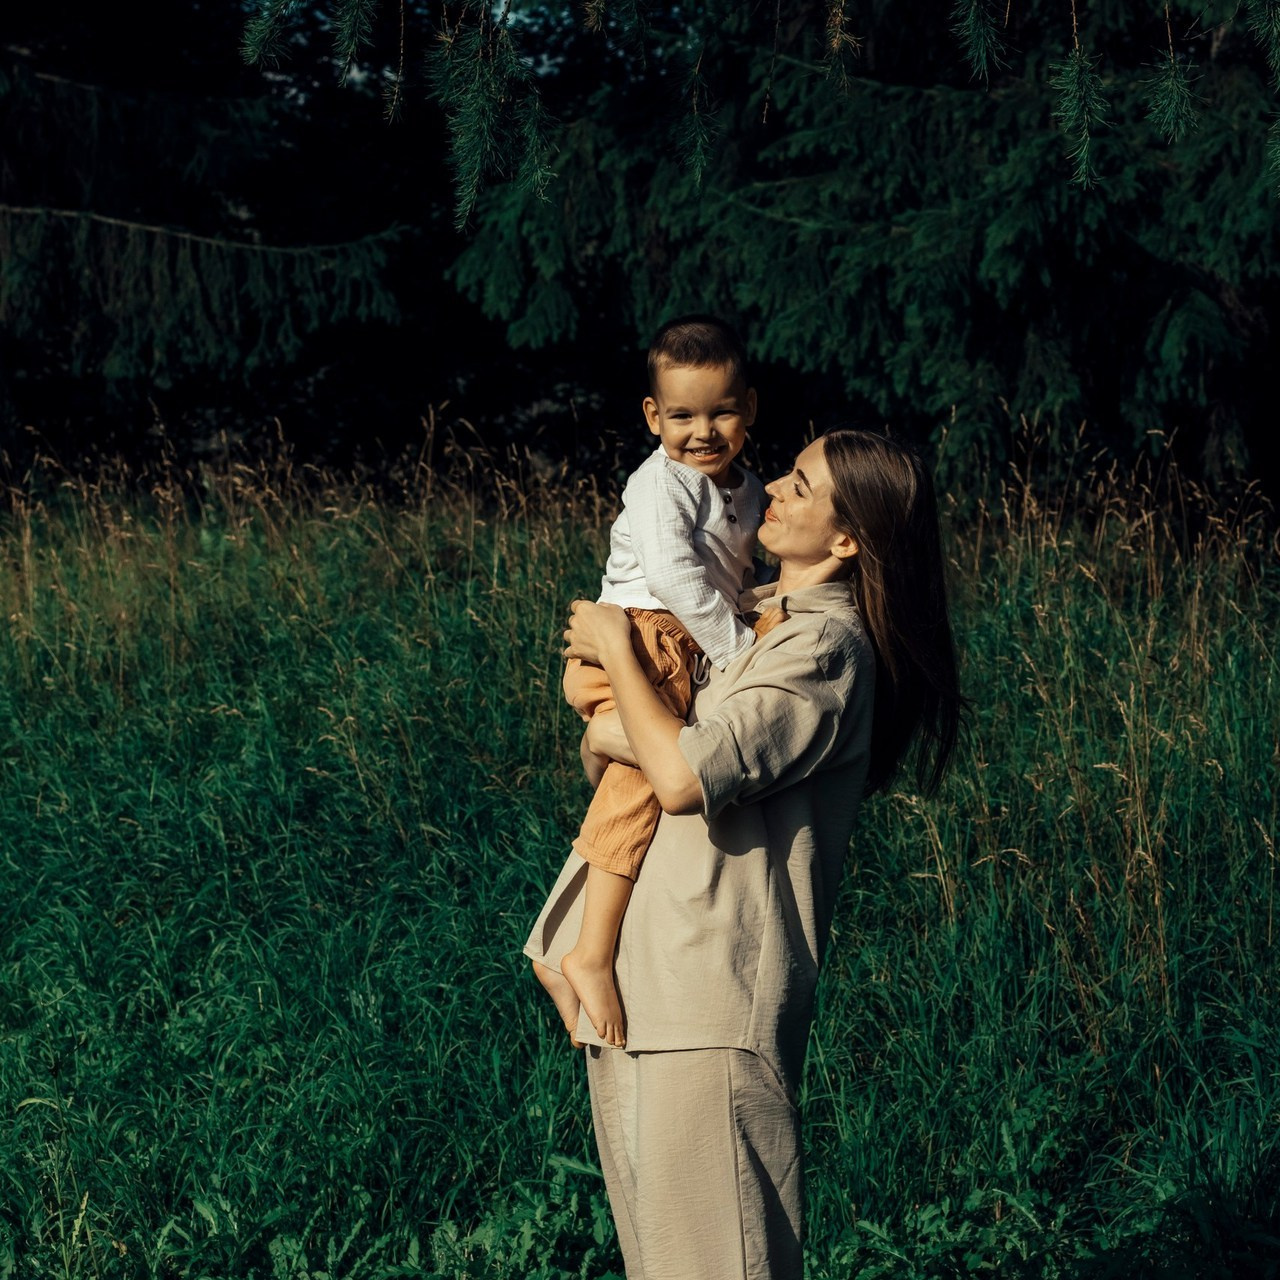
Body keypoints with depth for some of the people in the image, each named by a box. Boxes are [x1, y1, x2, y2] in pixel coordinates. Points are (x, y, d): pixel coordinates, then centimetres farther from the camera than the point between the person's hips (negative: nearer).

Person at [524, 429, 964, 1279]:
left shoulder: (825, 646, -13)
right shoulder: (752, 614, 16)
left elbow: (683, 779, -24)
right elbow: (604, 738, 22)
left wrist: (617, 651, -9)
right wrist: (607, 732, -3)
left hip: (711, 1002, -9)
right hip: (633, 983, 9)